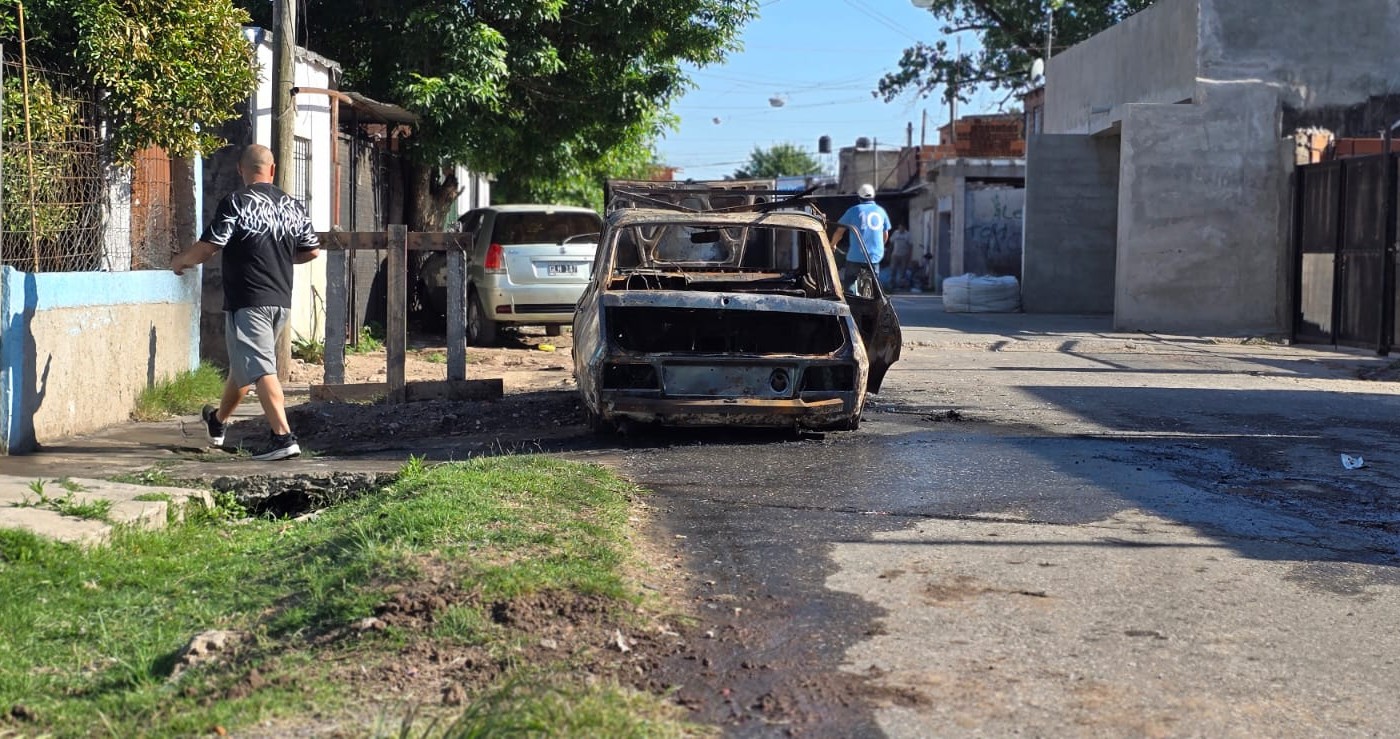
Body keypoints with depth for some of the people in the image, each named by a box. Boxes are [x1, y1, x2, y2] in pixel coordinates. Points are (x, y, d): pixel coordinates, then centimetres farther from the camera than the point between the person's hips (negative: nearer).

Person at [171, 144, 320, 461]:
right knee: (242, 362, 22)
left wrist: (180, 261, 5)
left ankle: (283, 436, -21)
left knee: (259, 369, -9)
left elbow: (207, 247, -14)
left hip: (247, 301, -7)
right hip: (281, 300, 7)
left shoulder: (236, 203, -11)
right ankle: (218, 422, 41)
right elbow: (311, 251, 12)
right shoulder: (292, 206, 7)